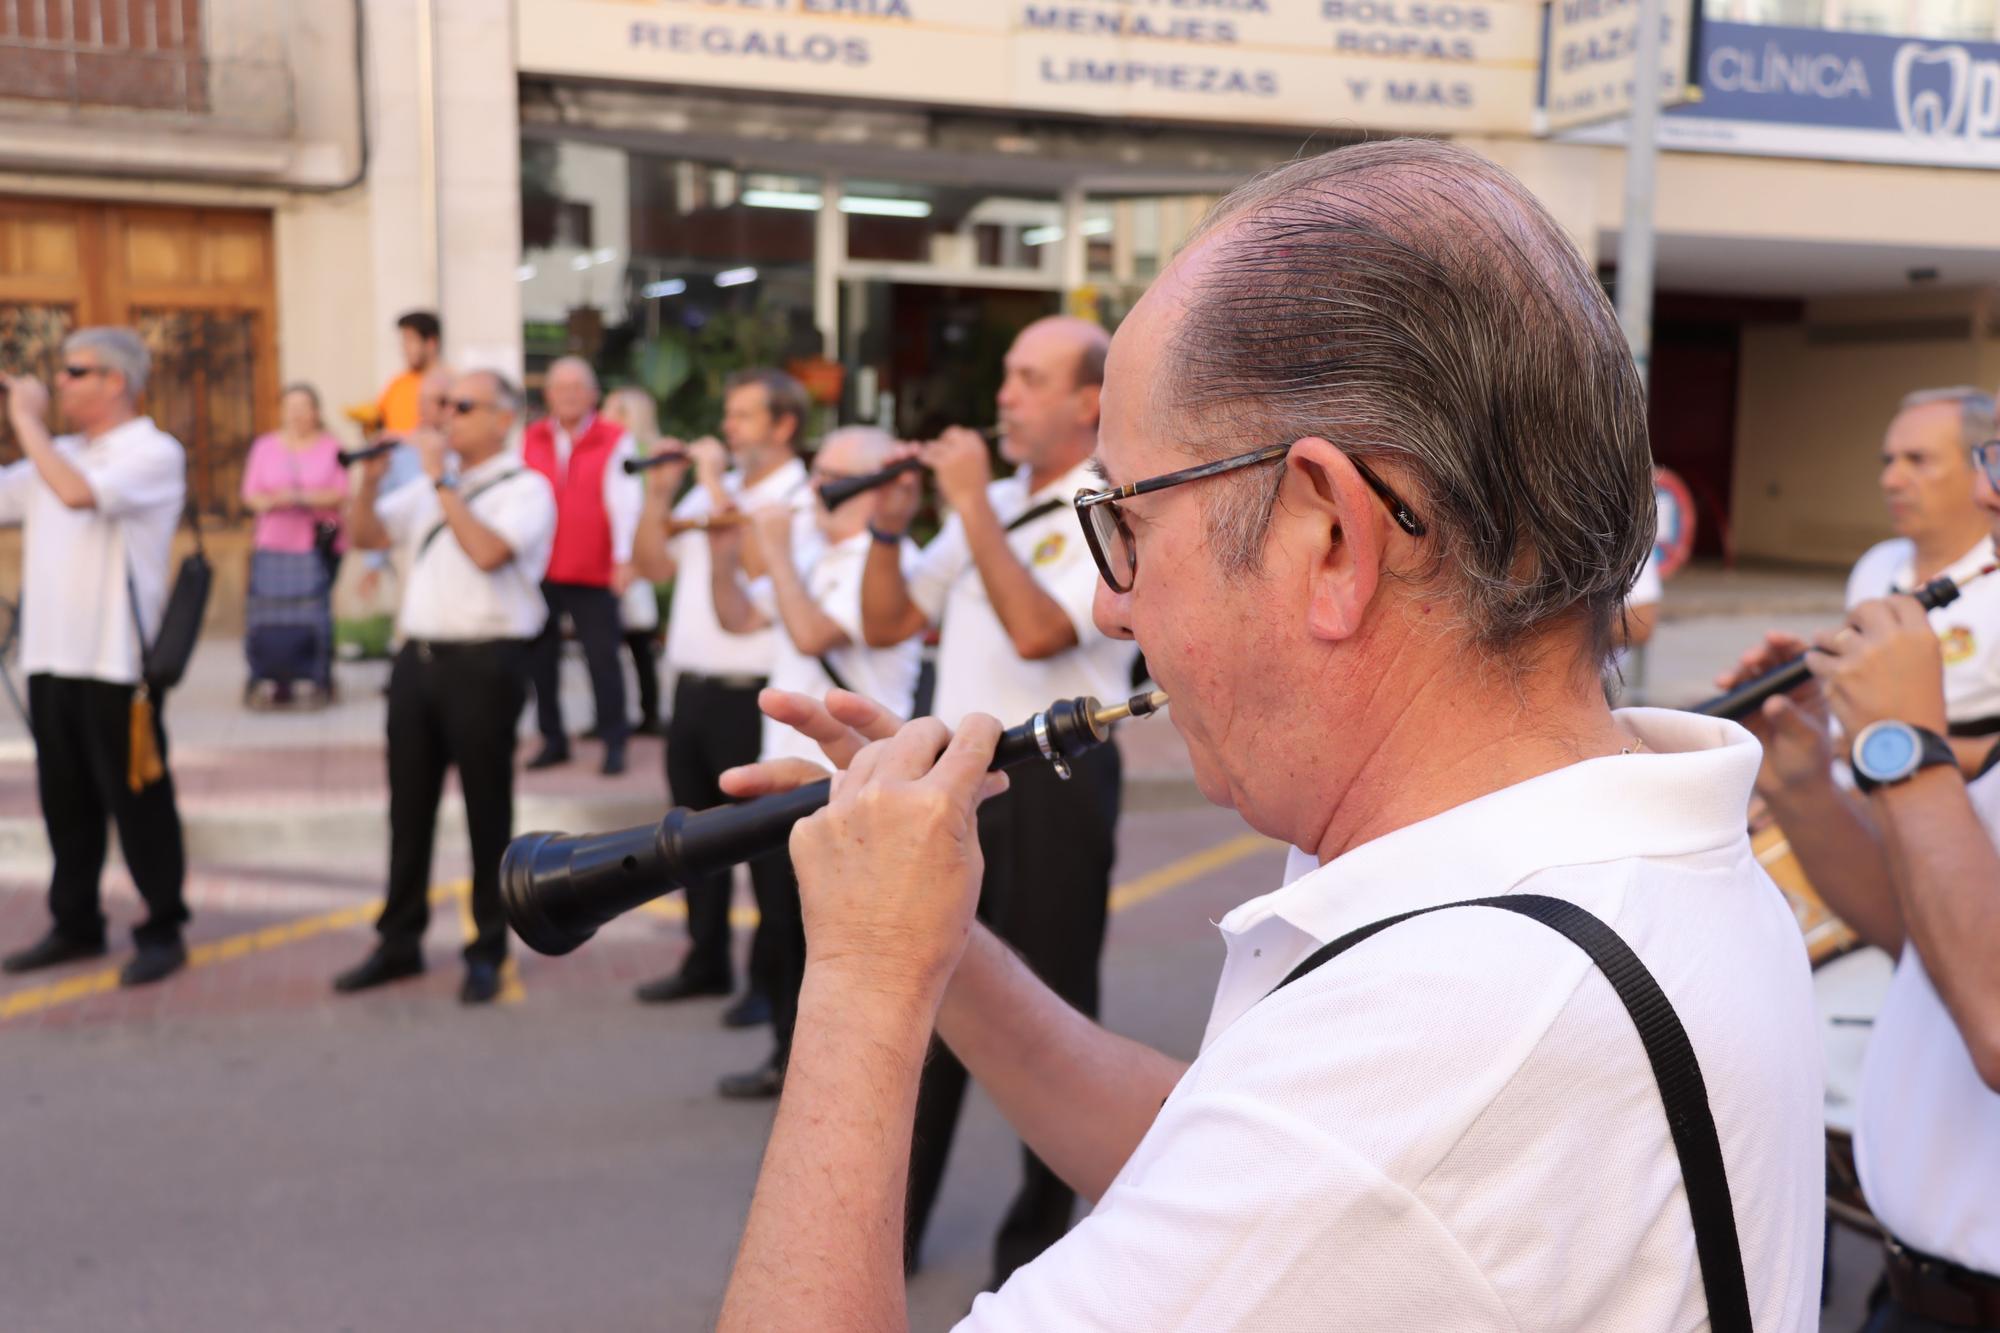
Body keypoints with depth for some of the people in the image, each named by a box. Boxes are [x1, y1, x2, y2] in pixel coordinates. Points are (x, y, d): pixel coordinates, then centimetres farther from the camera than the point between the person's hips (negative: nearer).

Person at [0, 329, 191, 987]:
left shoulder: (153, 453, -7)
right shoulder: (59, 455, 15)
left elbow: (78, 493, -24)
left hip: (116, 662, -7)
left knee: (136, 801, 1)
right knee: (65, 800, 14)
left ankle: (163, 930, 11)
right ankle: (76, 924, 25)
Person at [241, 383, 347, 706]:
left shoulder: (331, 447, 5)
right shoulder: (265, 446, 12)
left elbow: (339, 494, -3)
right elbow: (250, 494, 8)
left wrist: (300, 498, -15)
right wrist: (271, 502, -14)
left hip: (317, 545, -2)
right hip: (272, 545, 2)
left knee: (313, 613, -9)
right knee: (268, 614, -6)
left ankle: (314, 680, 1)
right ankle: (268, 681, 2)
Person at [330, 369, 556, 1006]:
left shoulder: (525, 489, -5)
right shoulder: (430, 487, 17)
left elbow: (487, 551, -22)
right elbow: (363, 535, 16)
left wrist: (442, 481, -15)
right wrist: (370, 479, 1)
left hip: (484, 662, -6)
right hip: (418, 658, 7)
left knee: (487, 810, 2)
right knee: (409, 806, 12)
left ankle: (487, 952, 12)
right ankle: (399, 941, 23)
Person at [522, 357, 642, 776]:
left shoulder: (615, 440, -3)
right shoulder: (532, 439, 8)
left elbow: (624, 501, -9)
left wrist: (624, 559, -16)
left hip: (594, 573, -4)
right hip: (538, 571, 4)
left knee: (603, 657, -1)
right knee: (541, 658, 9)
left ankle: (614, 742, 10)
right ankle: (552, 740, 21)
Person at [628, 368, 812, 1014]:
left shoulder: (801, 500, -7)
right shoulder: (709, 493, 15)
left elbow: (753, 561, -22)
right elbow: (654, 566, 14)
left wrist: (717, 489, -14)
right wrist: (659, 494, 4)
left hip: (754, 693, -8)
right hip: (693, 687, 8)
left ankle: (771, 979, 10)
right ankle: (706, 961, 29)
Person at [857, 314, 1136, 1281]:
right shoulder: (990, 508, 14)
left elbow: (1038, 632, -26)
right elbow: (885, 625, 14)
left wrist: (971, 504, -21)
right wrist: (889, 528, -2)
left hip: (1055, 785, -7)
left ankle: (1037, 1237, 21)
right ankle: (893, 1221, 27)